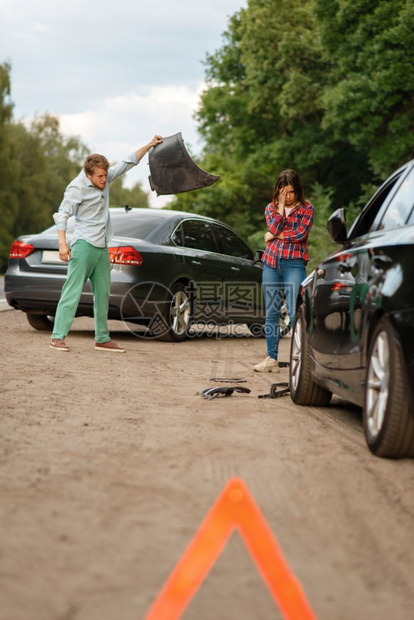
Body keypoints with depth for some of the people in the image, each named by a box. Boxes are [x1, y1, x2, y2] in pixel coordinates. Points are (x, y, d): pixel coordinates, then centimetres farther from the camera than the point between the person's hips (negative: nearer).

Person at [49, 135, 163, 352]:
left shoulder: (105, 178, 9)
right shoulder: (77, 187, -11)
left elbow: (129, 162, 14)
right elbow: (62, 214, -14)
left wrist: (150, 145, 6)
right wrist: (62, 243, -23)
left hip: (102, 247, 8)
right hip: (84, 244, -8)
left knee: (102, 294, 9)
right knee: (72, 291, -12)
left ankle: (102, 339, 15)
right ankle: (58, 337, -13)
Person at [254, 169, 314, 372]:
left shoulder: (306, 208, 4)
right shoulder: (271, 208, 14)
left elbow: (300, 234, -10)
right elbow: (274, 228, -6)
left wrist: (274, 236, -4)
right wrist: (280, 206, -5)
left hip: (294, 263, -4)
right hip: (271, 263, 4)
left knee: (295, 312, -13)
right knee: (271, 313, 5)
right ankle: (271, 359, 10)